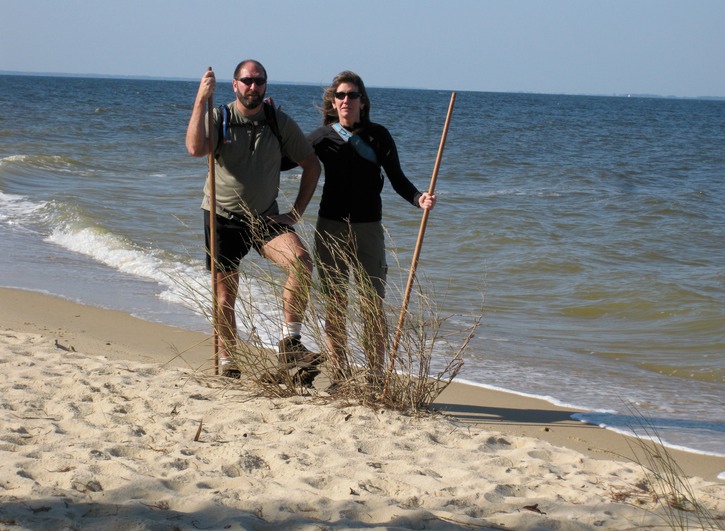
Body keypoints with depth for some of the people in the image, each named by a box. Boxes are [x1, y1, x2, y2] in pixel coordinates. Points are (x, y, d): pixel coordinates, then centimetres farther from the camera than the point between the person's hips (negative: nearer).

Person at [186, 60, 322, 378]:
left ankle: (290, 344, -18)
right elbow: (195, 148, -27)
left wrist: (296, 212, 3)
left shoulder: (280, 123, 0)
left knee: (301, 261, -24)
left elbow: (311, 165, 9)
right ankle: (227, 363, 18)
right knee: (225, 294, 4)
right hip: (222, 219, -1)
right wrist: (201, 100, -30)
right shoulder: (219, 119, -5)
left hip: (266, 217, 1)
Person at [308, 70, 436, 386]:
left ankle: (375, 381, 3)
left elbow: (397, 180, 1)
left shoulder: (377, 136, 3)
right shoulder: (323, 137, 6)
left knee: (373, 308, -3)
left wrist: (418, 198, -17)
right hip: (330, 229, 1)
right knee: (334, 307, 4)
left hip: (368, 230, -1)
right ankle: (338, 381, 12)